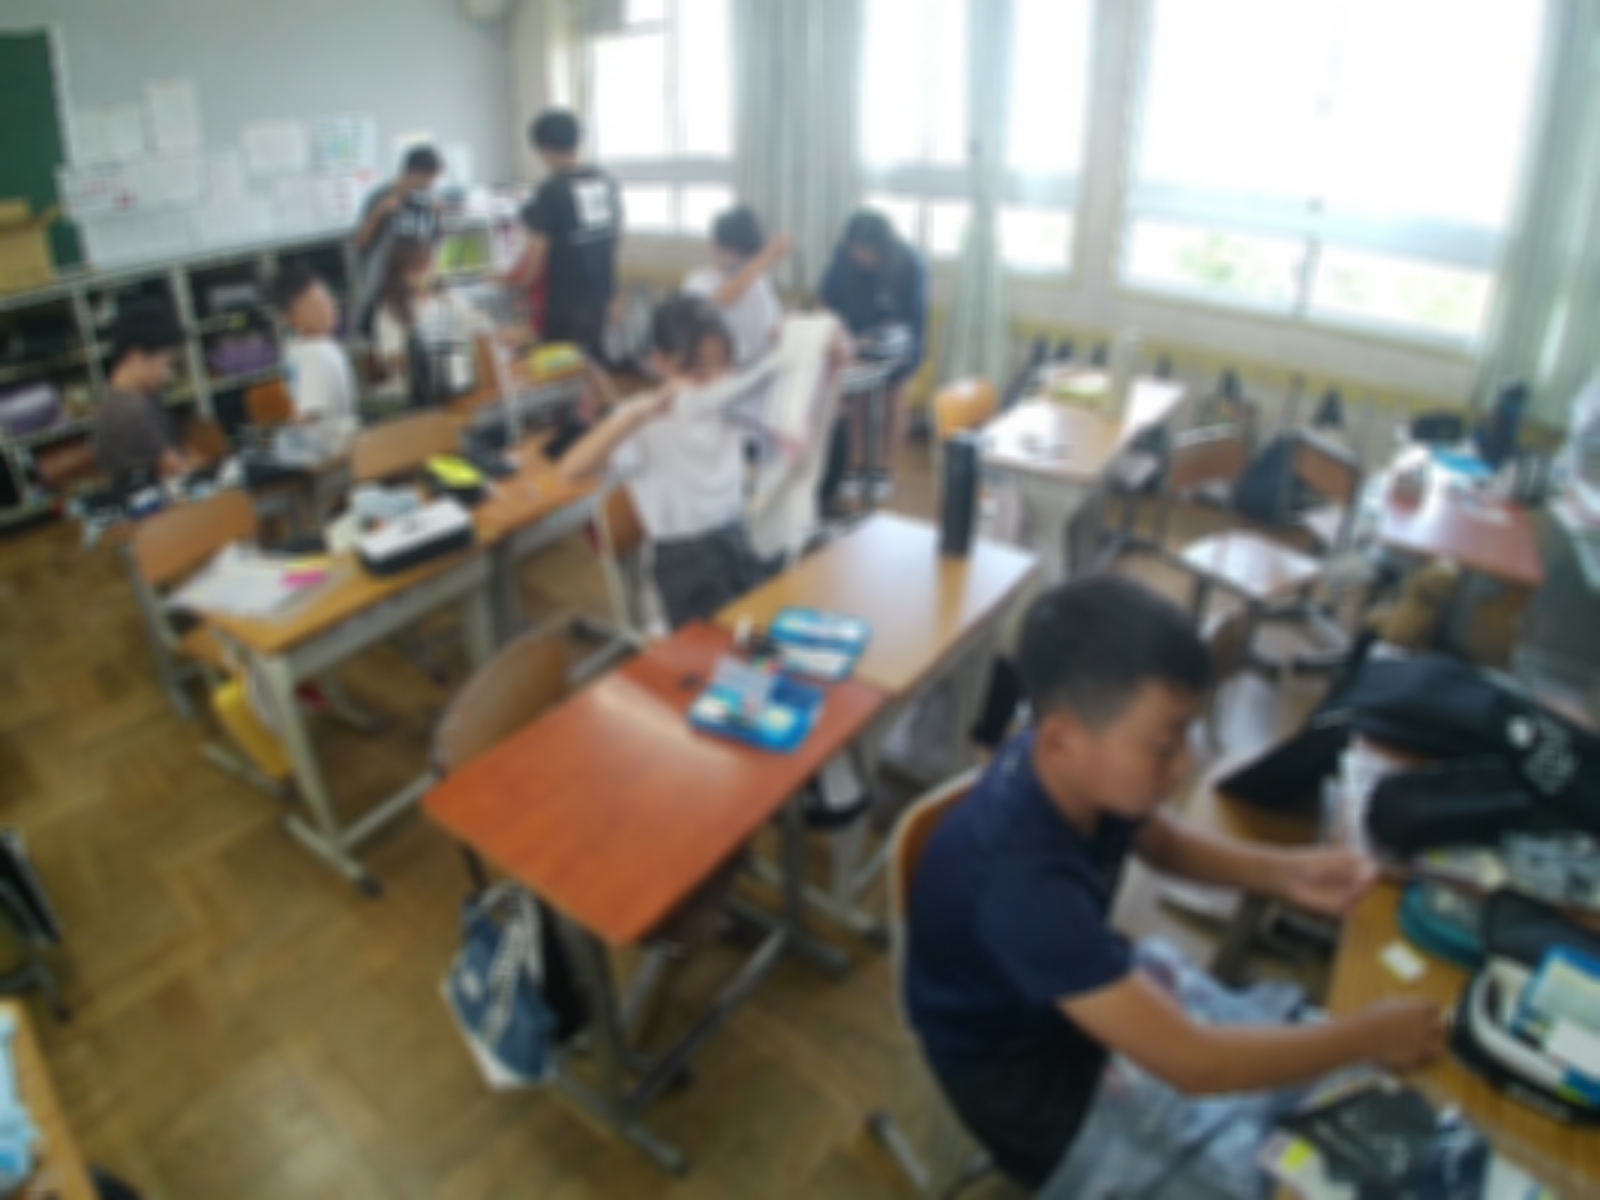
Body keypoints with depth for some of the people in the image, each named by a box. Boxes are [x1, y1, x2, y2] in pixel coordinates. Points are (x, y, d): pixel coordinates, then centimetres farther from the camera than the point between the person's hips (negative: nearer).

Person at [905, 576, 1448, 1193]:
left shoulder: (1077, 770, -21)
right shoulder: (1021, 881, -43)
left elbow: (1165, 843, 3)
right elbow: (1192, 1064, -37)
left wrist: (1284, 872, -13)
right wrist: (1370, 1035, -24)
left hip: (1075, 996, 6)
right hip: (1010, 1066, -6)